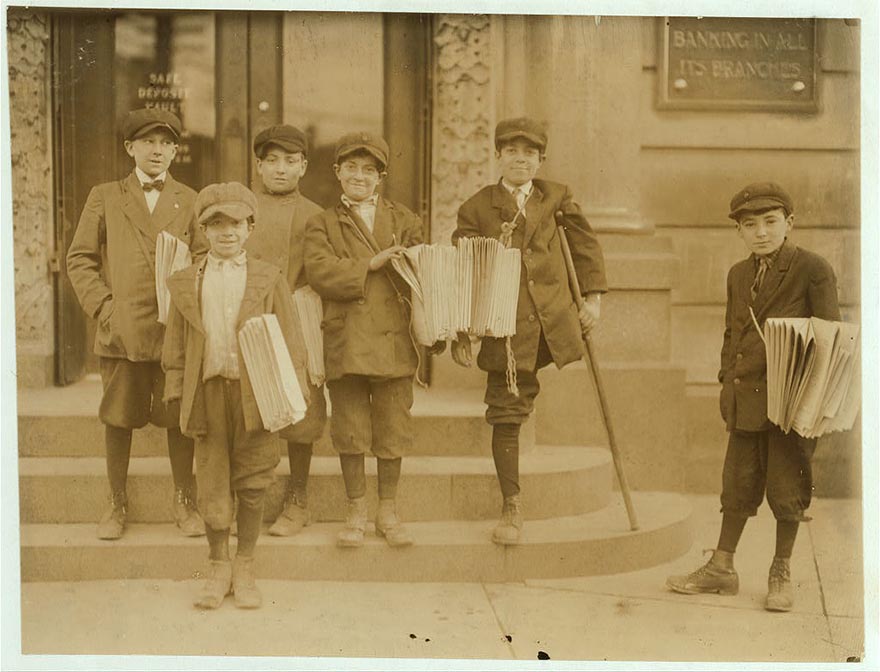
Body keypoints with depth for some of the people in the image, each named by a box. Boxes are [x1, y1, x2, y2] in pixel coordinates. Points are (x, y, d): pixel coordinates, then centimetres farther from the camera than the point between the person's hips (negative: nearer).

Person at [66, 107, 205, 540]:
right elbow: (80, 258, 7)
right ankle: (117, 504, 18)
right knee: (118, 418, 6)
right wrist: (102, 306, -4)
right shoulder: (104, 197, 10)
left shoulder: (190, 201, 11)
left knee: (179, 419, 4)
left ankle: (184, 503, 17)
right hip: (121, 330, 0)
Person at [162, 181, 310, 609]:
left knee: (251, 484, 5)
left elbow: (289, 341, 3)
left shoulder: (269, 280, 3)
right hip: (208, 393, 1)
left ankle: (244, 569, 18)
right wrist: (178, 397, 4)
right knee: (212, 484, 6)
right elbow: (176, 345, 10)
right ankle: (218, 567, 20)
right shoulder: (186, 283, 8)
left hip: (255, 393, -1)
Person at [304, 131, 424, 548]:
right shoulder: (323, 224, 9)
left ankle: (388, 512, 18)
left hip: (394, 338, 1)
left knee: (393, 427, 5)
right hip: (346, 339, -1)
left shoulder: (404, 221, 13)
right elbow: (319, 272, -7)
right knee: (350, 428, 3)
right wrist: (370, 265, -13)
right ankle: (356, 512, 16)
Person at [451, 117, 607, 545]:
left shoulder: (556, 197, 8)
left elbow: (585, 245, 15)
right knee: (506, 415, 1)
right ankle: (511, 508, 8)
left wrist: (593, 297, 6)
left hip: (553, 320, 2)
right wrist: (461, 333, -1)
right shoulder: (476, 207, 1)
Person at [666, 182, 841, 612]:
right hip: (746, 401, 5)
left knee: (786, 488, 4)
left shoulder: (813, 270, -5)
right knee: (738, 484, 10)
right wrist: (727, 383, 12)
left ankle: (781, 573, 18)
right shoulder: (738, 275, 12)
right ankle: (721, 568, 19)